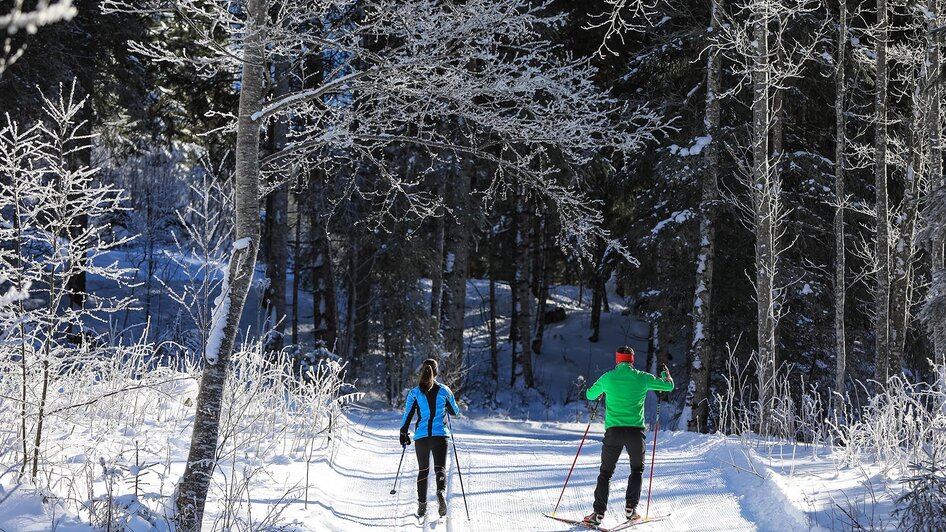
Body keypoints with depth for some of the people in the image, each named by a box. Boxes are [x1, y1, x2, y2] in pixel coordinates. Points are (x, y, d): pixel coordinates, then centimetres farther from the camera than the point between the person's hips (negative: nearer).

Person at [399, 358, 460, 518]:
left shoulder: (415, 392, 0)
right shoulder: (444, 390, 2)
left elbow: (407, 415, 1)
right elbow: (455, 411, 14)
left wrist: (403, 434, 13)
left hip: (421, 436, 1)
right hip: (440, 435, -1)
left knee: (423, 470, 14)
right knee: (440, 468, -1)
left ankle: (422, 505, 10)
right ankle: (441, 491, -32)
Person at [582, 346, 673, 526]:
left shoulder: (608, 378, 3)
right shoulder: (641, 377, 2)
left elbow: (590, 395, 18)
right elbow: (669, 386, 12)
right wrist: (665, 372, 33)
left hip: (613, 430, 0)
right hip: (635, 431, 0)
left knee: (606, 472, 8)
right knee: (637, 469, 20)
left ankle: (598, 513, -3)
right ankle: (630, 508, 9)